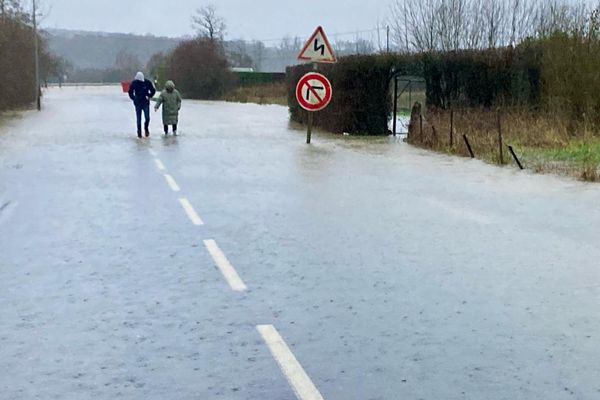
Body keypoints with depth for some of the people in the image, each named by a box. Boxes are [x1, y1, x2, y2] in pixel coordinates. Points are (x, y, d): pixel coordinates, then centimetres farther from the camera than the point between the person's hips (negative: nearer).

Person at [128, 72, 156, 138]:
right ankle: (139, 132, 11)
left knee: (147, 118, -6)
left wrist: (149, 96, -6)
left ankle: (146, 128, 22)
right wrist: (134, 98, -4)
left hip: (146, 103, 0)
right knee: (138, 119, 1)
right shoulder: (134, 83, -4)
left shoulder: (147, 82, -5)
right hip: (138, 103, 0)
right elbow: (130, 92, 9)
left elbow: (153, 90, 7)